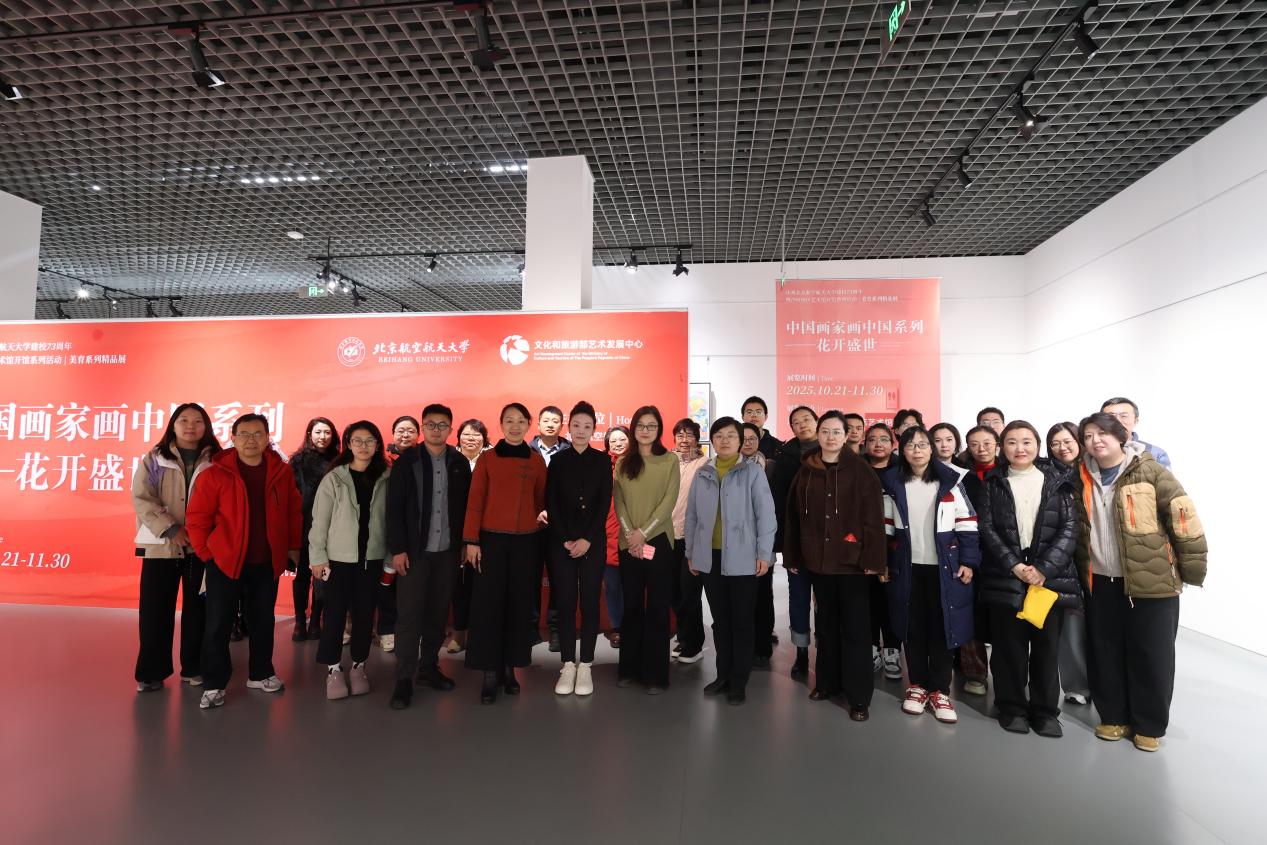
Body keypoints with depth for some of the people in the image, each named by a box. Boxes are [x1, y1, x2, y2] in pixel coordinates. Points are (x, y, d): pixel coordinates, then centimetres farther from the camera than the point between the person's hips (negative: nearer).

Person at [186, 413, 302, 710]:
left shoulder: (282, 472, 0)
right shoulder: (215, 474, -8)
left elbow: (293, 512, 8)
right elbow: (196, 518, -5)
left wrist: (293, 546, 6)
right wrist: (207, 552, -6)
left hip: (267, 563, 3)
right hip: (225, 562, -3)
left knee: (263, 621, 15)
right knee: (218, 624, 4)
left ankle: (260, 674, 31)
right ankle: (214, 684, 19)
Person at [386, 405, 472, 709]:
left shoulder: (460, 463, 5)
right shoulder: (406, 462, -3)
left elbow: (466, 506, 6)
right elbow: (394, 508, -6)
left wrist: (464, 544, 3)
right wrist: (398, 549, -10)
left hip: (448, 551, 3)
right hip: (414, 550, -3)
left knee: (438, 614, 11)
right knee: (409, 615, 0)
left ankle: (429, 668, 25)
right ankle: (404, 679, 10)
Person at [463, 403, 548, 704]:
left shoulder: (536, 460, 5)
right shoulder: (487, 458, 0)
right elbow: (475, 501, -2)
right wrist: (471, 540, -6)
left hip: (526, 541, 2)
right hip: (492, 539, -2)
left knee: (520, 604, 7)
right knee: (489, 605, 1)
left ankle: (509, 668, 21)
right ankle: (490, 673, 11)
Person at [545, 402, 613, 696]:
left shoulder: (602, 461, 3)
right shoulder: (557, 460, 5)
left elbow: (605, 504, -1)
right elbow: (551, 505, 1)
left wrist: (587, 539, -10)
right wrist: (565, 539, -8)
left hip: (593, 541, 0)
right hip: (561, 542, 1)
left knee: (590, 602, 2)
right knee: (565, 602, 2)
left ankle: (585, 666, 11)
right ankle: (567, 665, 12)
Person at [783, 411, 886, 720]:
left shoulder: (860, 470, -6)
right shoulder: (806, 471, 5)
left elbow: (873, 517, -9)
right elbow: (794, 516, 7)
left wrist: (872, 559, -13)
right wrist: (791, 556, 7)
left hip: (852, 560, -4)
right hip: (818, 560, 4)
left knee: (855, 628, 3)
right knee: (826, 624, 16)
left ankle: (859, 696, 14)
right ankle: (827, 681, 32)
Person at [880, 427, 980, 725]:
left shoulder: (949, 481, -1)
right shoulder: (892, 484, 2)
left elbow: (967, 524, -1)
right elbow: (885, 527, 6)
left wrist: (968, 561, -7)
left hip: (944, 567, -1)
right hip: (907, 568, 1)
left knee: (941, 628, 4)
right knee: (912, 628, 8)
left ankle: (939, 691, 16)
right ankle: (917, 685, 23)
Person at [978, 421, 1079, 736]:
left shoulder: (1057, 482, 6)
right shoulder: (993, 484, 7)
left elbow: (1069, 528, -1)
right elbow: (987, 528, 0)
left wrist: (1044, 568, -12)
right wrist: (1014, 565, -12)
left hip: (1050, 577, 0)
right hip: (1004, 577, 0)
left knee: (1047, 646, 6)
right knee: (1009, 646, 5)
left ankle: (1045, 710, 21)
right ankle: (1012, 707, 19)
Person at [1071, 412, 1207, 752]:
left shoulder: (1150, 471, -9)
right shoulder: (1083, 479, 5)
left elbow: (1184, 519, -9)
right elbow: (1077, 528, 14)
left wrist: (1193, 569, -8)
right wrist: (1082, 570, 13)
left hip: (1152, 580, -4)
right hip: (1100, 582, 4)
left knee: (1151, 656, 6)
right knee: (1106, 655, 12)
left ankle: (1150, 725, 23)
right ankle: (1113, 716, 28)